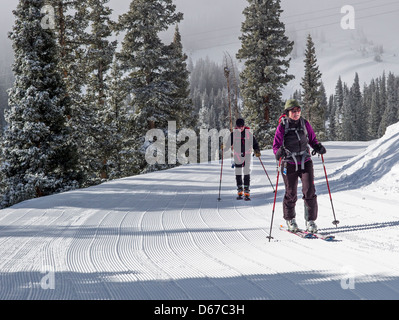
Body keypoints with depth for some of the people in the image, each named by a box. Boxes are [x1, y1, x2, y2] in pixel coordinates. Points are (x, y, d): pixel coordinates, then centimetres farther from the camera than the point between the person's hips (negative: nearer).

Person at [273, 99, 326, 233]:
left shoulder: (305, 124, 3)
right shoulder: (282, 126, -5)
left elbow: (312, 140, 13)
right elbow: (276, 145, -6)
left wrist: (318, 147, -8)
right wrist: (279, 152, -28)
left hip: (305, 162, 2)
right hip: (289, 164, -2)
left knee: (310, 191, -8)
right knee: (291, 194, 5)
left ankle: (311, 221, 2)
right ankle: (290, 219, 27)